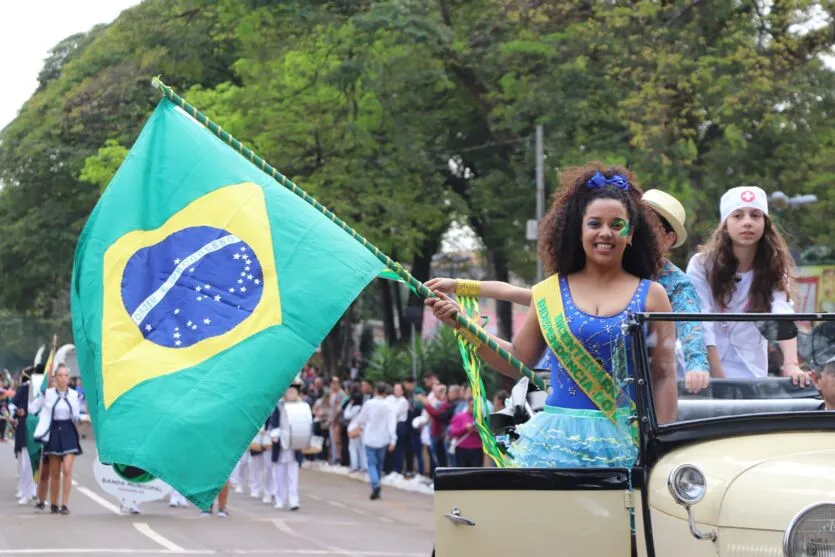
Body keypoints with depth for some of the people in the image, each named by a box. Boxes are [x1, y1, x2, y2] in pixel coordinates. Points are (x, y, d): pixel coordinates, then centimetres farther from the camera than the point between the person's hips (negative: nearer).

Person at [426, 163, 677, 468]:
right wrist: (462, 325, 7)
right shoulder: (551, 292, 11)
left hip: (626, 443, -1)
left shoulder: (651, 295, 7)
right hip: (558, 439, 1)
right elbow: (518, 362, 15)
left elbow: (664, 377, 6)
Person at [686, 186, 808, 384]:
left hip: (752, 375, 2)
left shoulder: (774, 267, -4)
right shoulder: (702, 264, -10)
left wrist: (791, 365, -34)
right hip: (707, 373, -2)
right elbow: (701, 327, -15)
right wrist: (720, 381, -22)